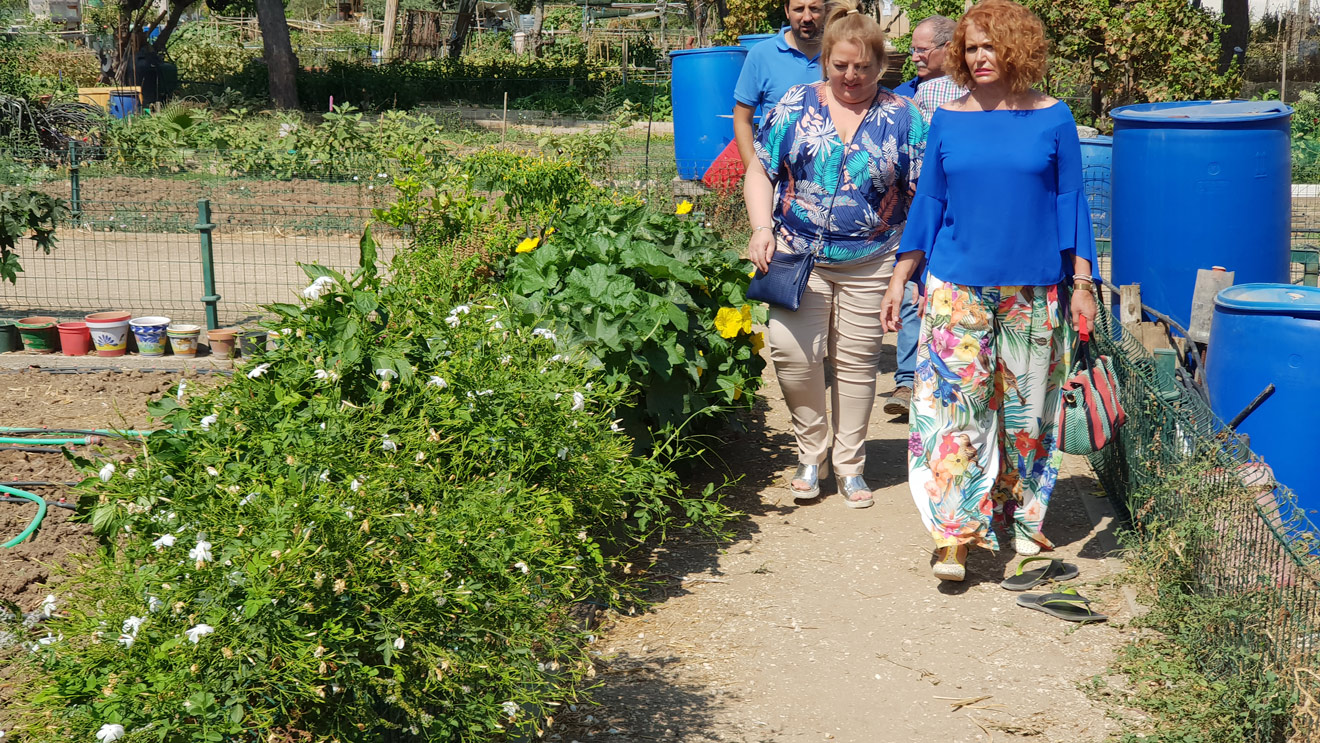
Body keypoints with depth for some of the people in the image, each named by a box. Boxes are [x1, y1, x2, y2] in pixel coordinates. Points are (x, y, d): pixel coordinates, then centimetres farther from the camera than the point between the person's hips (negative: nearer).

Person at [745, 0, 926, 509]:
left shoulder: (904, 118, 2)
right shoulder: (796, 105, 4)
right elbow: (760, 173, 6)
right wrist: (762, 229, -10)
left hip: (870, 265, 0)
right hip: (798, 257, 0)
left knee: (857, 361, 6)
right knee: (792, 350, -14)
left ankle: (849, 465, 22)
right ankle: (811, 453, 8)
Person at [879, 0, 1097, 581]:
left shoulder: (1052, 120, 1)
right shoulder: (948, 121, 4)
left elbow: (1070, 202, 4)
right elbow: (928, 202, 9)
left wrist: (1082, 282, 0)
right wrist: (899, 278, 6)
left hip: (1035, 289, 0)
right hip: (958, 287, 0)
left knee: (1027, 406, 9)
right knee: (954, 403, -7)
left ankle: (1021, 519, 26)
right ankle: (954, 535, -5)